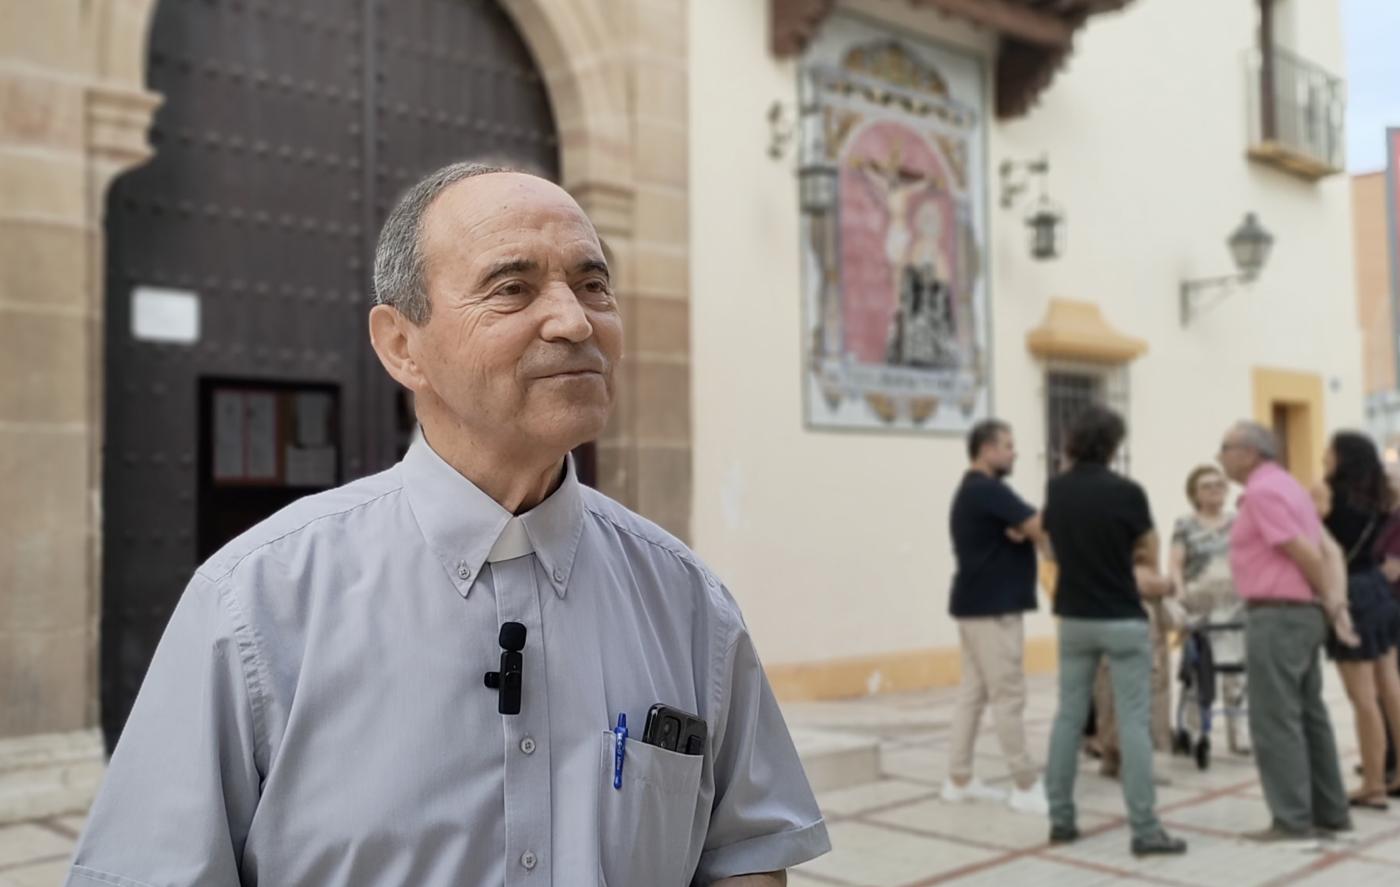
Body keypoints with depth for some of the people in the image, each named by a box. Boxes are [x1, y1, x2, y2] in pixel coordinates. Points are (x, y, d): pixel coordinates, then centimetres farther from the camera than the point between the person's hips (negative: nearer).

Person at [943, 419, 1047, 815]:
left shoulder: (974, 491, 17)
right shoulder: (988, 490, -15)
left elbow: (1020, 528, 13)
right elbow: (1042, 528, -20)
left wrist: (1020, 530, -8)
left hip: (979, 604, 10)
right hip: (993, 608, -10)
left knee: (974, 691, 10)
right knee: (1008, 696, -5)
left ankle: (959, 779, 14)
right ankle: (1027, 786, 0)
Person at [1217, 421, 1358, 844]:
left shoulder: (1262, 492, -13)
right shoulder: (1287, 486, 16)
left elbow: (1307, 554, -16)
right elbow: (1330, 548, 10)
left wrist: (1331, 604, -4)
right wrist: (1336, 601, 0)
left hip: (1276, 616, -10)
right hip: (1304, 615, 10)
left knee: (1275, 721, -4)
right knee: (1310, 717, 14)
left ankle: (1293, 821, 0)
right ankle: (1330, 813, 21)